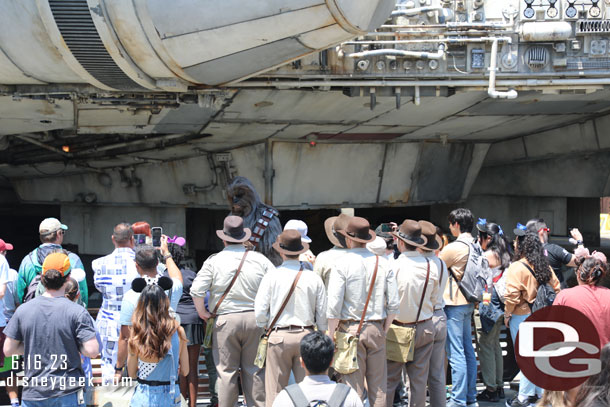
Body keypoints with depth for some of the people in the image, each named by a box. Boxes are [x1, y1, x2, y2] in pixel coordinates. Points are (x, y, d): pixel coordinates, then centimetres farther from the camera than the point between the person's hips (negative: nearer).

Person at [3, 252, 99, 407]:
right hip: (68, 394, -2)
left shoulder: (23, 310, -1)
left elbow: (8, 349, 3)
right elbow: (92, 351, -14)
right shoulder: (77, 312, -11)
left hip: (33, 394, 2)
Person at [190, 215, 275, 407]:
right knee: (254, 370, 9)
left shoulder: (214, 261, -2)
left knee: (226, 371, 4)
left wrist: (202, 312, 6)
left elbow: (196, 290, -9)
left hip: (225, 320, -2)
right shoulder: (259, 259, 3)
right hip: (254, 319, 2)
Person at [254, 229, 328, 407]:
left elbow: (260, 311, -6)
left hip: (279, 337, -2)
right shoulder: (314, 278, 1)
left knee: (275, 390, 3)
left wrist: (265, 327, 13)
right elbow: (323, 313, 3)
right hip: (307, 336, 2)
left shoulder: (271, 277, -5)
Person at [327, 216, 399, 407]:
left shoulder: (341, 264, -8)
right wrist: (384, 330, 14)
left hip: (350, 329, -3)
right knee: (378, 387, 10)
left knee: (353, 389, 0)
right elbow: (394, 304, 2)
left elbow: (334, 306, -12)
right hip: (376, 329, 3)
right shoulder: (383, 263, 2)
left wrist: (332, 336, -2)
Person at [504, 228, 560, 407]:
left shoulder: (517, 267, -15)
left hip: (521, 316, -6)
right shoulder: (545, 267, 6)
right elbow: (556, 288, 10)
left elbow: (512, 295, -20)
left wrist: (507, 314, -7)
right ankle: (540, 392, 22)